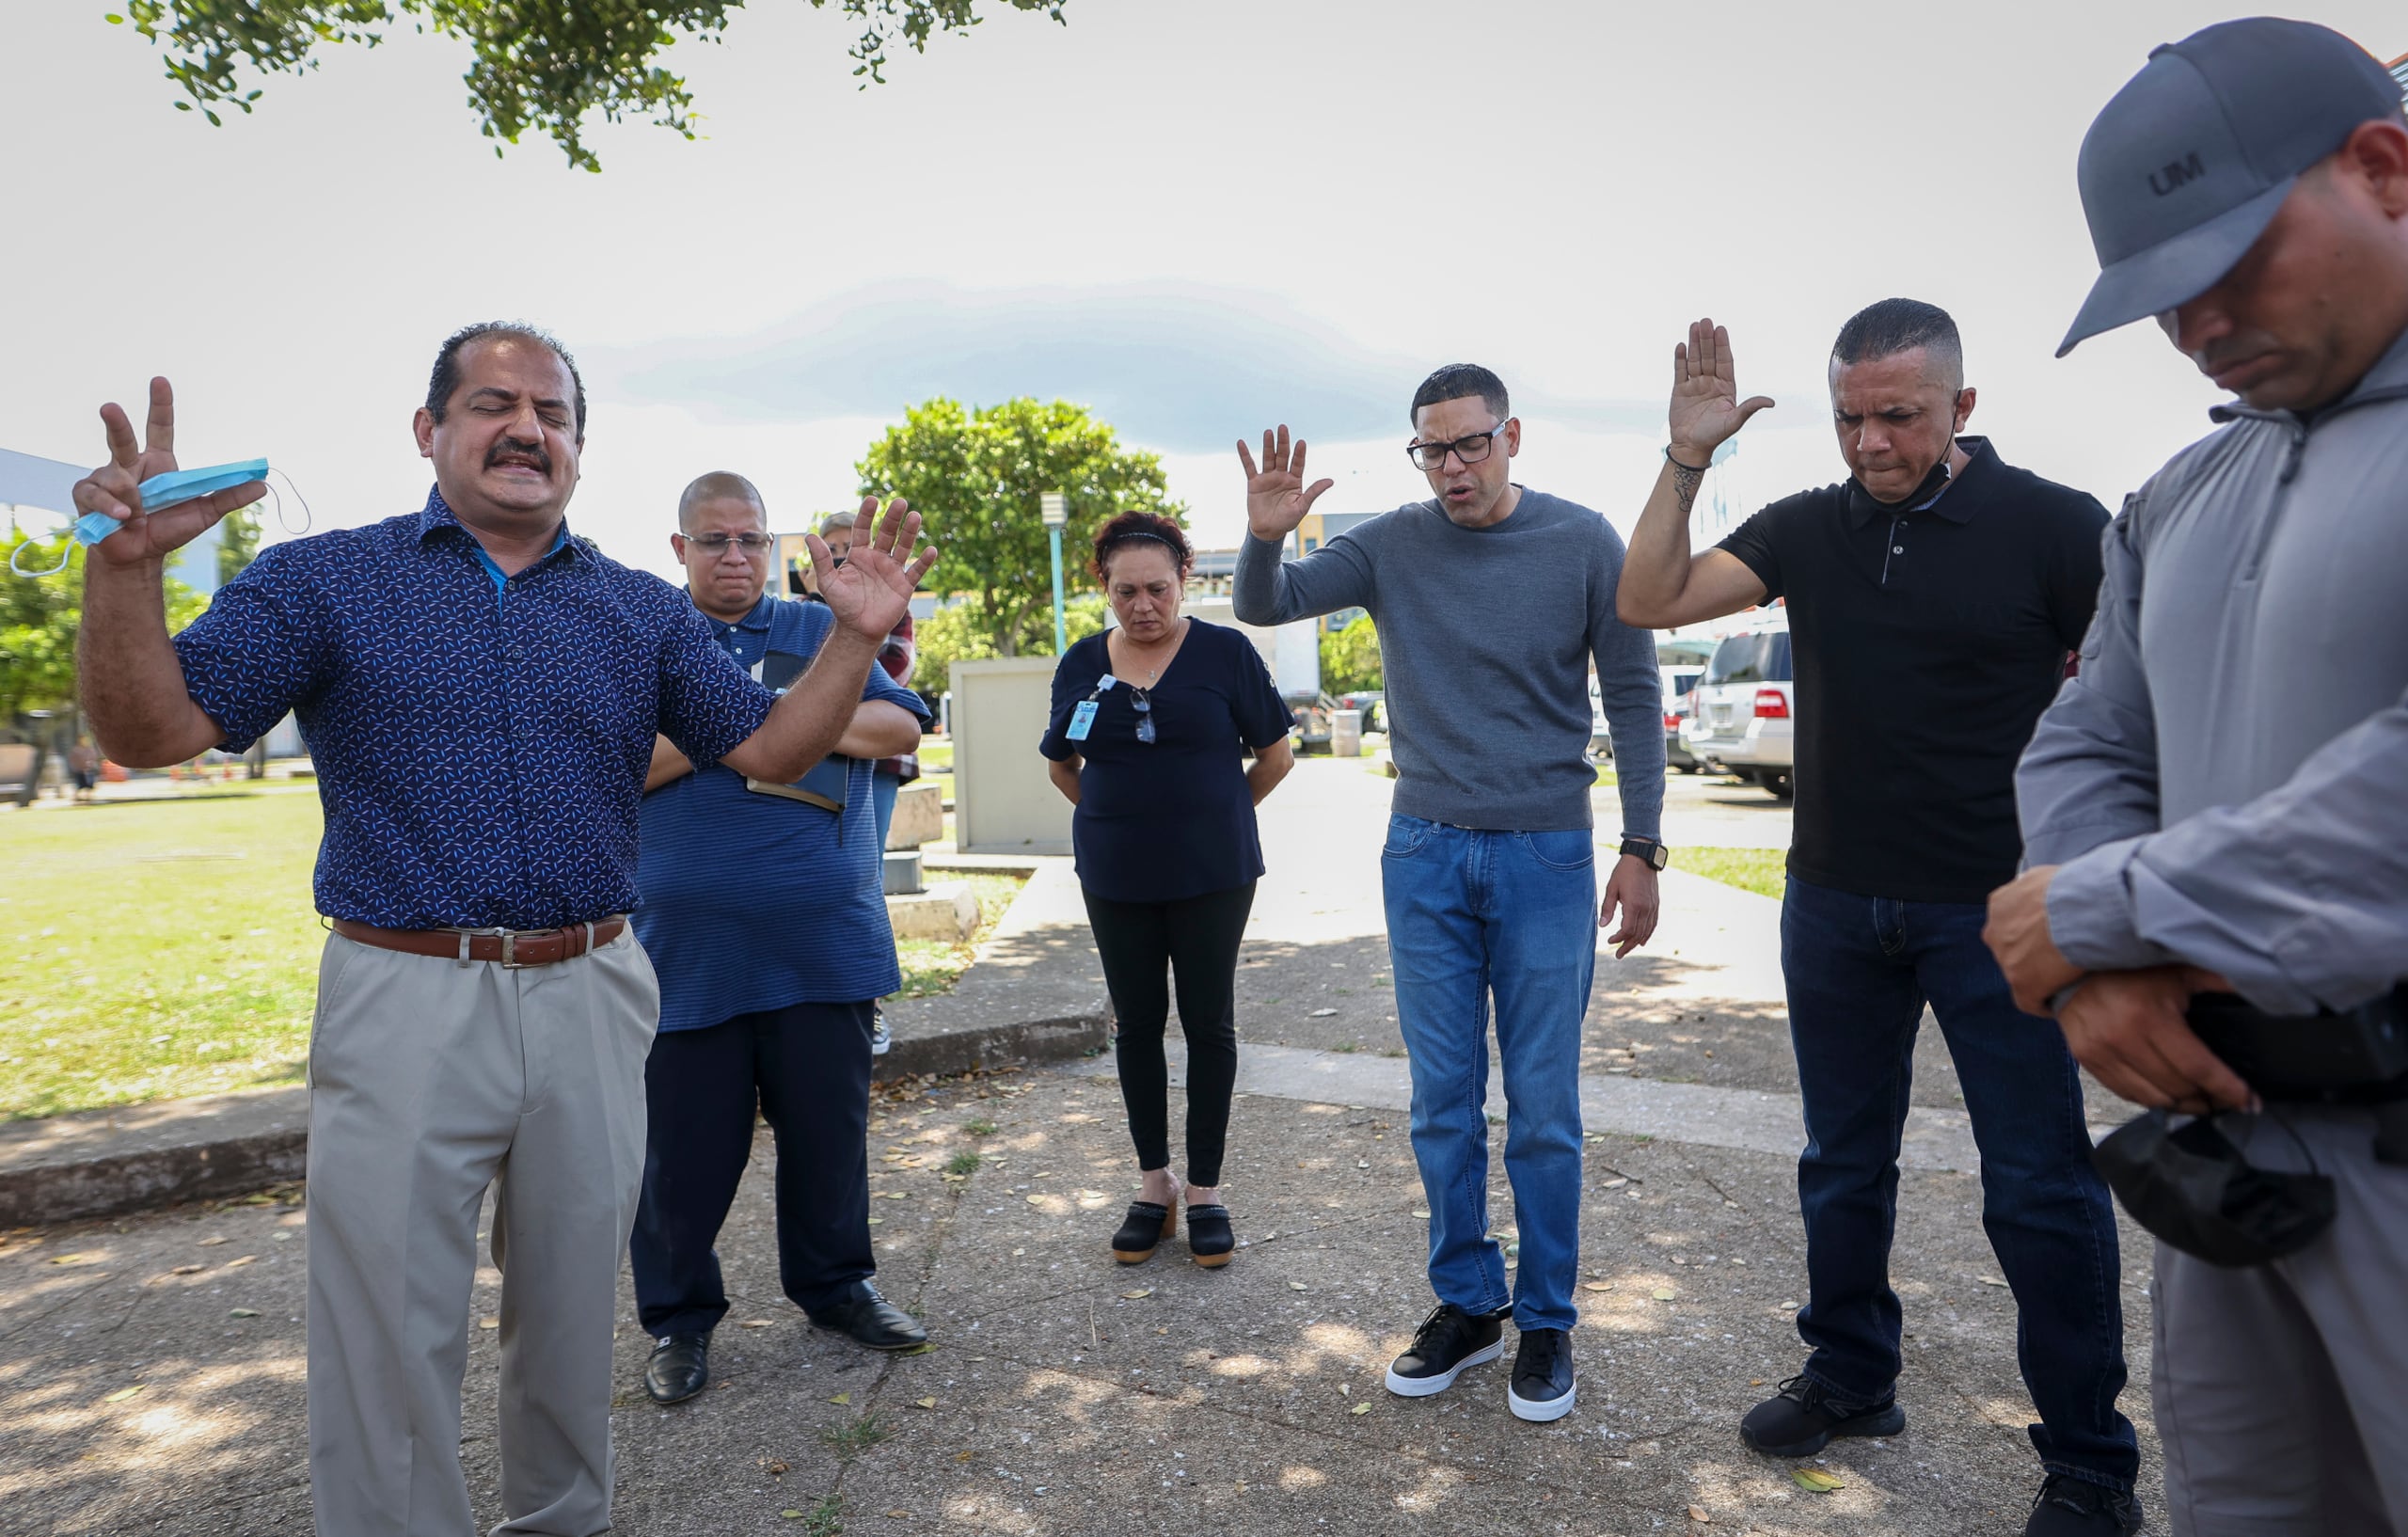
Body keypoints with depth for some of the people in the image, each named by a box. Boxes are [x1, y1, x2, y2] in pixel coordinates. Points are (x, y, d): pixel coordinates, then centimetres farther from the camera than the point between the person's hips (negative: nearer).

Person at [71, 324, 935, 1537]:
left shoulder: (643, 610, 8)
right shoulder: (324, 580, 1)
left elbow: (771, 748, 5)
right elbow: (149, 733, -5)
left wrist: (855, 636, -10)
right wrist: (128, 564, -20)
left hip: (593, 1001, 3)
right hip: (404, 1005, -2)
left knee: (574, 1316, 17)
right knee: (393, 1338, 6)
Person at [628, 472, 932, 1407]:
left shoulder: (821, 631, 12)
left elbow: (902, 726, 1)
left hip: (822, 935, 2)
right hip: (687, 944, -2)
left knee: (830, 1123, 11)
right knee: (687, 1142, 7)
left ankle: (835, 1285, 30)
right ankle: (679, 1315, 25)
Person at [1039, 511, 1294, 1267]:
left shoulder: (1225, 651, -6)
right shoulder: (1082, 663, 3)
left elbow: (1276, 755, 1)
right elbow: (1062, 766, 16)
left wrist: (1211, 813, 7)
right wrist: (1126, 817, 11)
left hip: (1212, 875, -2)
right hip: (1117, 881, 3)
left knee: (1209, 1024, 5)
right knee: (1136, 1025, 10)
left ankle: (1205, 1189, 18)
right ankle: (1155, 1183, 25)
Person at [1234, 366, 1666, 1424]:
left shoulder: (1584, 543, -3)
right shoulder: (1391, 545, 2)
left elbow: (1633, 696, 1)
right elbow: (1266, 607, -1)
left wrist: (1642, 846, -3)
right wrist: (1265, 536, -23)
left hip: (1546, 858, -2)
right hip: (1425, 857, 2)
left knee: (1542, 1109, 5)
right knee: (1443, 1104, 9)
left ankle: (1546, 1321, 21)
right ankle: (1466, 1304, 25)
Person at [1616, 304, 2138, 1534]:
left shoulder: (2053, 527, -8)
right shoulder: (1806, 530, 2)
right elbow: (1650, 602, -5)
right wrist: (1685, 459, -14)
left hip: (1998, 907, -4)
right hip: (1836, 902, 4)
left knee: (2040, 1189, 4)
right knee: (1843, 1165, 16)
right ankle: (1851, 1379, 34)